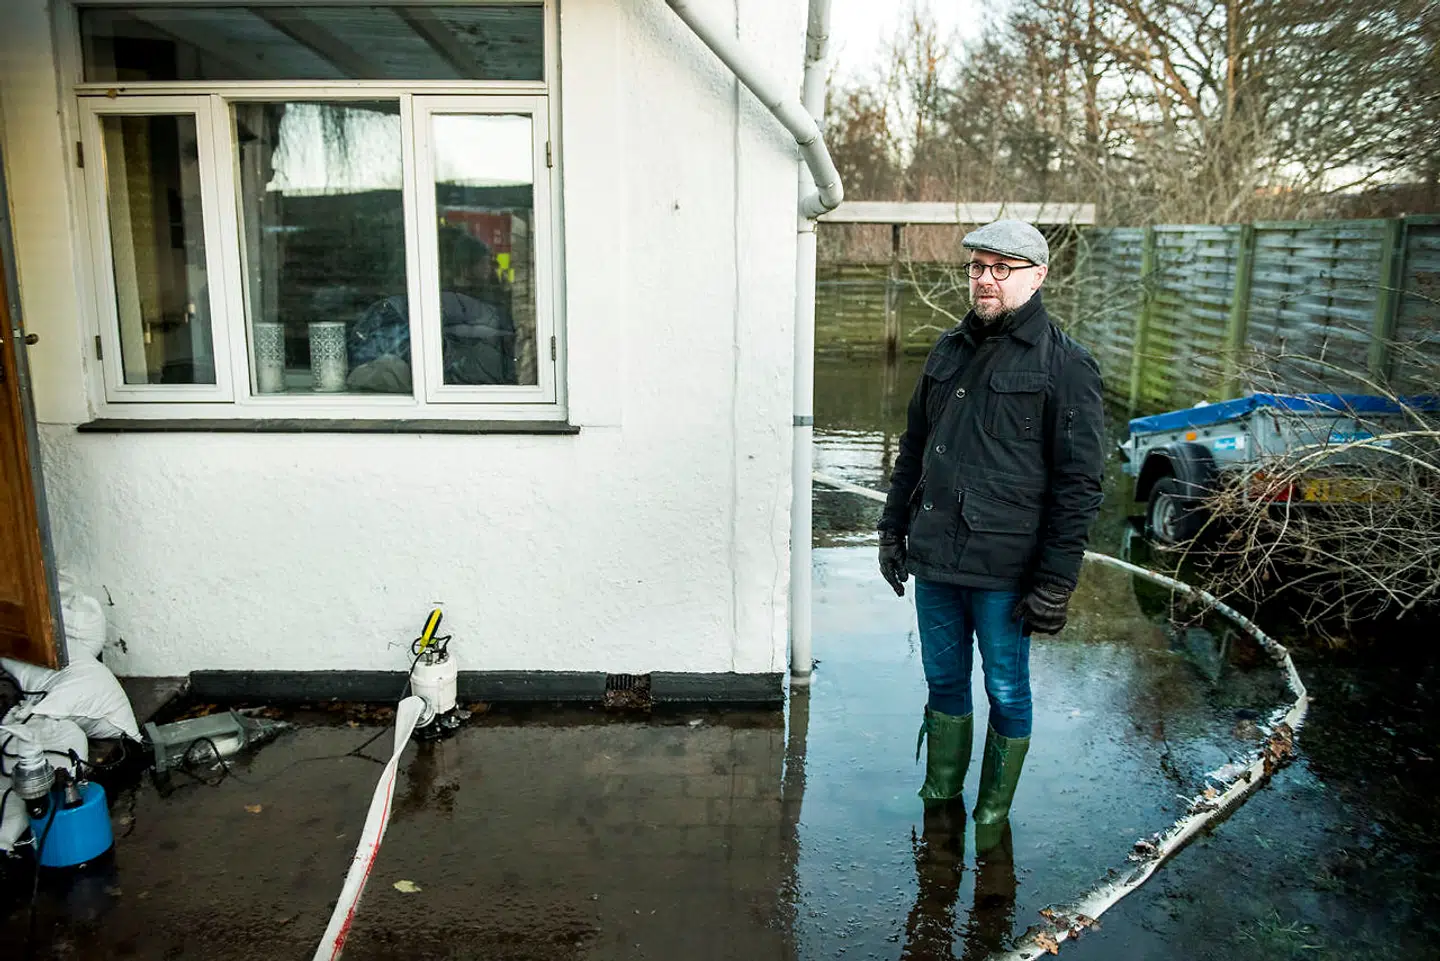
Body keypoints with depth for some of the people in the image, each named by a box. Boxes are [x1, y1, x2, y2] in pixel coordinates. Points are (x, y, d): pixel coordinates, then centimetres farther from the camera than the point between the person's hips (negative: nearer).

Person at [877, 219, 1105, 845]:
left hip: (1004, 569, -5)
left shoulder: (1064, 365, -7)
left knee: (1006, 693, 10)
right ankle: (940, 798, 35)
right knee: (944, 683, 17)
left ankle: (994, 813, 29)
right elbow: (913, 448, 19)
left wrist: (1056, 580, -13)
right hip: (934, 562, 5)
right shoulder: (949, 350, 11)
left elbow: (1079, 483, -9)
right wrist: (894, 529, 15)